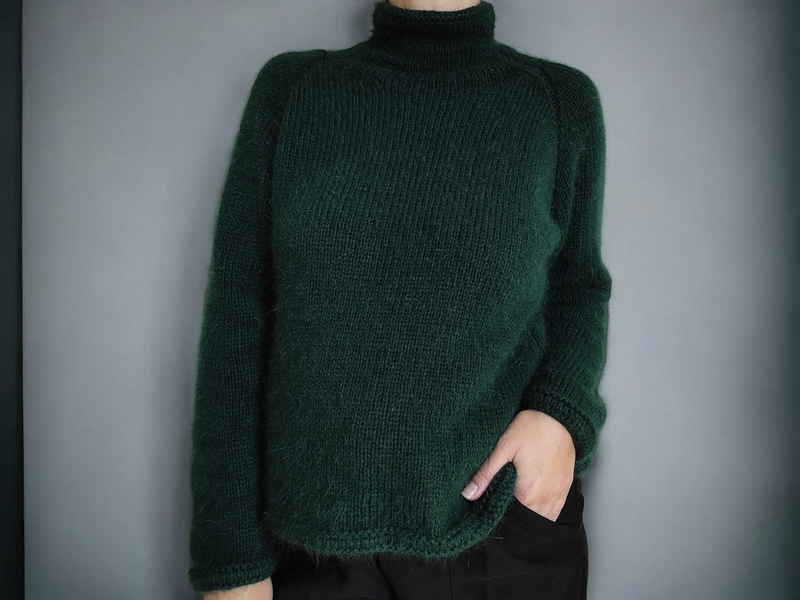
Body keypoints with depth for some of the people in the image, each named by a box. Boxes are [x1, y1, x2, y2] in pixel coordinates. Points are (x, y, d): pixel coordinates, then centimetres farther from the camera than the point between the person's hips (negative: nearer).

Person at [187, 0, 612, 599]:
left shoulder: (562, 99, 2)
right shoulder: (290, 87, 1)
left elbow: (577, 282, 11)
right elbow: (238, 314, -2)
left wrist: (565, 411, -11)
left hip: (510, 526, 1)